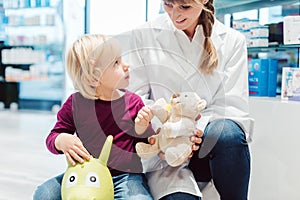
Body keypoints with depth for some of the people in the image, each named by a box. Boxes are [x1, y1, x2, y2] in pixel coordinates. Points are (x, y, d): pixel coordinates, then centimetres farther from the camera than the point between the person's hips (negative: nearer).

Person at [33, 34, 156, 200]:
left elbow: (145, 144, 2)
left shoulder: (133, 102, -1)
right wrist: (62, 141, -19)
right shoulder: (75, 103, -1)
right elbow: (52, 137, 5)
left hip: (125, 175, -1)